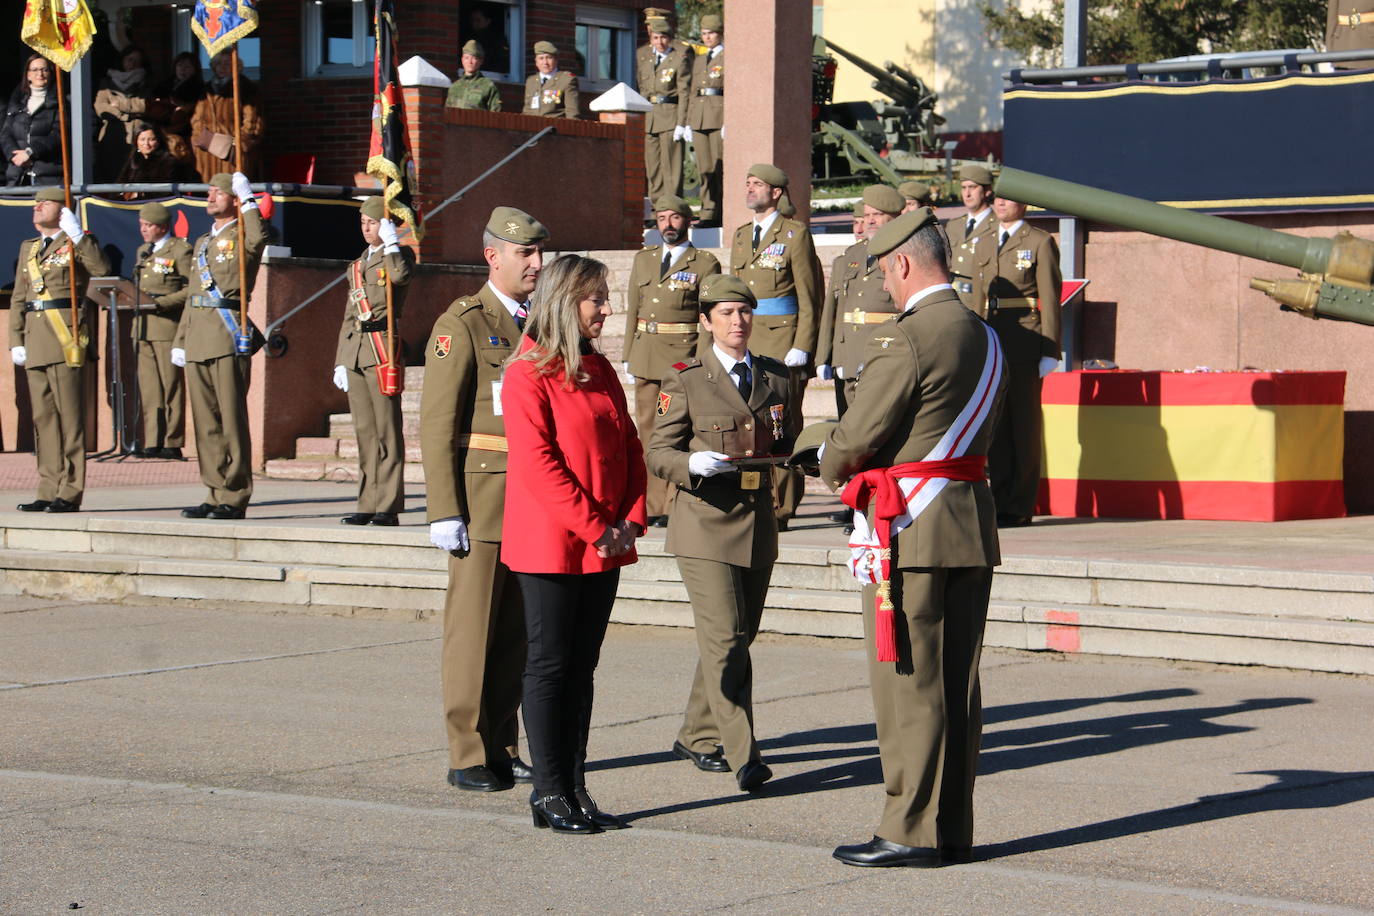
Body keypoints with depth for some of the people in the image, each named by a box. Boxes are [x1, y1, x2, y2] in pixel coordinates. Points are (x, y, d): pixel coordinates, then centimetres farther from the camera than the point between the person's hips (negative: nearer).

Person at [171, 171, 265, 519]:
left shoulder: (242, 238, 0)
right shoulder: (202, 243, 23)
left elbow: (259, 238, -27)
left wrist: (247, 199, -18)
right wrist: (180, 340, 20)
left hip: (228, 337, -8)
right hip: (198, 341, 8)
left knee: (232, 420, -5)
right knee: (206, 422, 8)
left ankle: (234, 498, -3)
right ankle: (216, 494, 13)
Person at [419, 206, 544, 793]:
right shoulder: (462, 325, -7)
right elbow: (437, 425, -10)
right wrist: (444, 513, -16)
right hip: (482, 498, -6)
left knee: (517, 632, 9)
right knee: (472, 629, -2)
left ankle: (503, 750, 17)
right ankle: (468, 758, 4)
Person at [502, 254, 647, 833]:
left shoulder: (600, 371, 13)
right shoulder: (529, 374, -10)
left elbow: (629, 448, 14)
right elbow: (536, 463, -17)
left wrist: (631, 521, -1)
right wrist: (594, 528, -17)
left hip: (604, 547, 7)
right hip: (549, 546, -7)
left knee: (582, 666, 9)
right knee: (550, 665, 0)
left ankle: (575, 787, 14)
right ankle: (549, 792, 6)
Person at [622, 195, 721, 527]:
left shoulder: (705, 263, 2)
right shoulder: (643, 260, 17)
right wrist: (628, 356, 12)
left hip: (683, 356, -5)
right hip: (645, 356, 5)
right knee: (648, 430, 6)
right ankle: (652, 506, 10)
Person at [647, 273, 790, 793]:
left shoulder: (776, 378, 13)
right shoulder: (686, 380, 0)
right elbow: (659, 453, -3)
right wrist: (694, 464, -23)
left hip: (757, 522, 5)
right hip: (706, 522, -5)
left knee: (737, 638, 11)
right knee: (725, 638, -13)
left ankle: (697, 737, 27)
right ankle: (743, 756, -16)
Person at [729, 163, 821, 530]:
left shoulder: (795, 234, -1)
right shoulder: (741, 235, 18)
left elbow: (809, 297, -4)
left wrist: (801, 348, -11)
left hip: (782, 339, -6)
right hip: (745, 341, 6)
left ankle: (781, 509, -4)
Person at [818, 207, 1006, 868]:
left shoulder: (904, 340, -15)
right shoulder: (985, 338, 12)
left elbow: (856, 438, -15)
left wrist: (832, 469, 7)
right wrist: (858, 461, 16)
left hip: (908, 528, -8)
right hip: (971, 524, 8)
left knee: (908, 686, -2)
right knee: (958, 686, 10)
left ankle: (912, 831, 1)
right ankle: (954, 831, 15)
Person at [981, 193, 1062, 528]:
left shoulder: (1040, 242, 0)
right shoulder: (987, 244, 18)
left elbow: (1050, 300, -4)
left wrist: (1049, 352, -10)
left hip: (1024, 348, -6)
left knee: (1023, 425, -2)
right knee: (995, 424, 6)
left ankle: (1020, 508, 2)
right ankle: (1000, 502, 12)